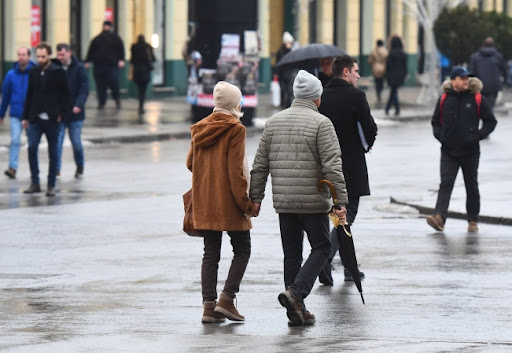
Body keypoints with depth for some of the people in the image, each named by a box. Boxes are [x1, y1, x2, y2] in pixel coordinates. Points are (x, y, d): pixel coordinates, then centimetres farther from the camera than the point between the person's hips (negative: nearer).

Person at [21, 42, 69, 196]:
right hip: (36, 118, 3)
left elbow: (65, 94, -1)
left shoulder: (58, 72, -3)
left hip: (52, 119, -3)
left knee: (53, 152, 3)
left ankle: (51, 185, 11)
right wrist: (25, 117, 11)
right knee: (32, 147, -11)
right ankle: (34, 183, -4)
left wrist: (60, 113, -10)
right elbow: (29, 95, 13)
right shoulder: (33, 72, 8)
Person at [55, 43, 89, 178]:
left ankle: (80, 166, 28)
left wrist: (78, 105, -23)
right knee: (57, 140, -7)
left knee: (76, 141, 8)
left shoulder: (79, 68, -5)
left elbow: (84, 89, -9)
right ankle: (56, 169, -7)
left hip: (75, 112, -1)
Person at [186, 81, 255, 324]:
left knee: (210, 253, 9)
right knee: (242, 251, 7)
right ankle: (226, 299, -5)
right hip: (229, 203, -6)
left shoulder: (200, 128, 7)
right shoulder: (235, 130, -12)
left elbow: (191, 163, 13)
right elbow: (236, 171, -16)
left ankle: (209, 306, 2)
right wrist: (245, 202, -11)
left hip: (204, 203, 6)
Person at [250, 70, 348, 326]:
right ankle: (296, 292, -12)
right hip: (313, 201, -5)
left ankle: (296, 311, 11)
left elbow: (260, 165, 11)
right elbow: (332, 167, -13)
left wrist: (255, 197, 16)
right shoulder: (321, 123, -8)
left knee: (291, 253, 11)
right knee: (321, 247, 7)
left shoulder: (274, 122, 10)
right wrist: (340, 202, -12)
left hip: (283, 202, 5)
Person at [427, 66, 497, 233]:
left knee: (471, 186, 10)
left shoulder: (477, 99, -2)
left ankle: (473, 220, 23)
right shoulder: (444, 99, 3)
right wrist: (440, 136, -1)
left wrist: (477, 136, -8)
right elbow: (435, 121, 16)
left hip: (470, 152, 0)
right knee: (446, 183, -14)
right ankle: (439, 217, -27)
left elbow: (490, 122, 3)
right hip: (448, 151, 0)